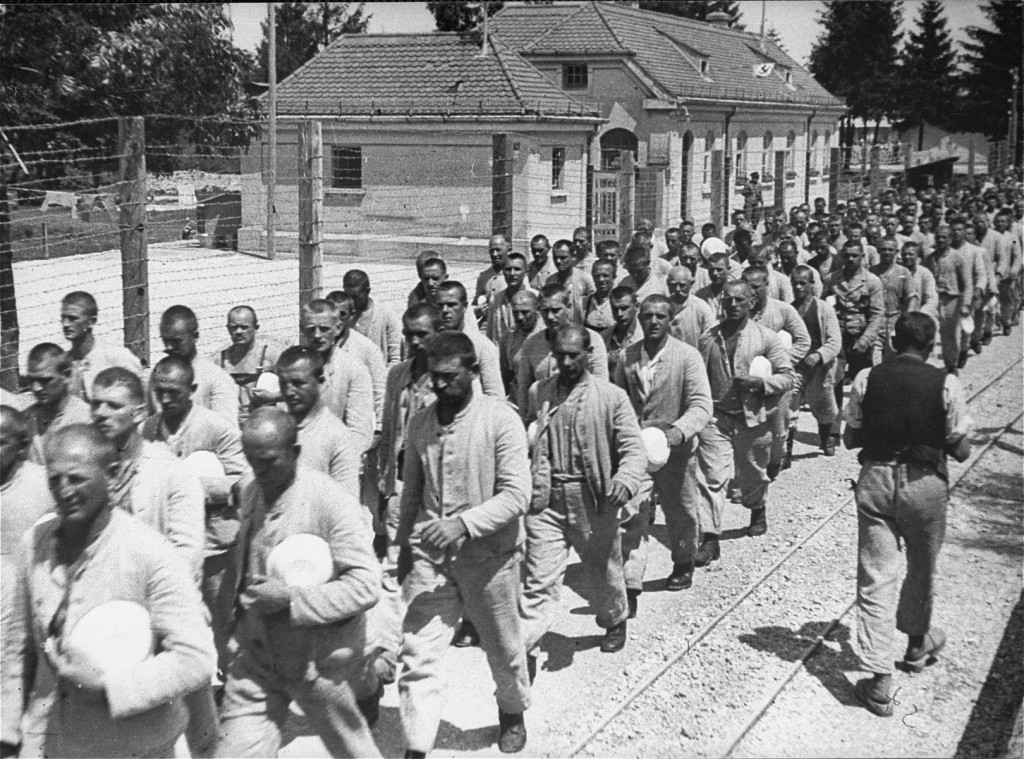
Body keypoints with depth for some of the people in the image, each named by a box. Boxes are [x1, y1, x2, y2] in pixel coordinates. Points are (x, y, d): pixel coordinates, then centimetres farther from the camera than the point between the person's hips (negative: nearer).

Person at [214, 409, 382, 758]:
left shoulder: (332, 502, -19)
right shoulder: (249, 492, 1)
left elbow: (365, 585, -23)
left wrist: (290, 597, -26)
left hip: (319, 659, -5)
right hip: (257, 656, 5)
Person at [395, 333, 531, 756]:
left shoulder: (500, 420, -12)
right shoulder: (420, 422, 3)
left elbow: (516, 495, -18)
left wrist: (463, 523, -29)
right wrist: (403, 543, 17)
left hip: (488, 554, -3)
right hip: (429, 554, 3)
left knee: (503, 648, 17)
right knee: (416, 652, -5)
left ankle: (513, 712, 45)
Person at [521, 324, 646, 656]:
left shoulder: (611, 397, -5)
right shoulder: (537, 393, 5)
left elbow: (633, 449, -9)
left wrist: (625, 481, -28)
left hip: (595, 503, -1)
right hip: (545, 503, 1)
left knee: (603, 573, 19)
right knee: (538, 581, -4)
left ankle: (615, 621, 46)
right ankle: (525, 650, 1)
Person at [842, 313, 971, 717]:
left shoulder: (866, 378, -4)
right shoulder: (946, 384, -10)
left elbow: (850, 438, 3)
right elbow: (961, 451, -5)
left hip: (875, 479, 1)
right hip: (925, 484, -1)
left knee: (875, 577, 4)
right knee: (921, 569, 23)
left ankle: (879, 682, 1)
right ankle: (917, 642, 46)